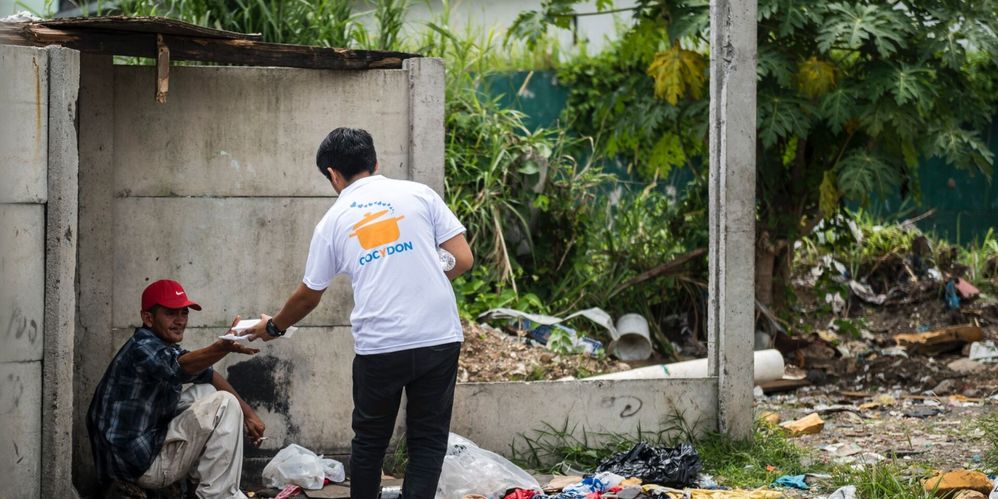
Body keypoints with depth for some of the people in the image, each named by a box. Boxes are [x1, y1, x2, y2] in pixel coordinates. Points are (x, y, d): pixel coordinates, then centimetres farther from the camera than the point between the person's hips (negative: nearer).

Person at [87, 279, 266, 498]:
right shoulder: (142, 348, -18)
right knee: (224, 404, -12)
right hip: (141, 465, -10)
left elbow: (208, 375, 19)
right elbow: (178, 367, -40)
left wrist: (248, 413, 10)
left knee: (207, 391, 21)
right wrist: (225, 347, -57)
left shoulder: (162, 346, 13)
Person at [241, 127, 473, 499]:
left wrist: (273, 327, 38)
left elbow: (308, 296, 19)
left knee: (369, 441, 17)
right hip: (439, 339, 0)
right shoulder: (419, 194, 6)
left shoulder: (333, 221, 9)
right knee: (428, 441, 7)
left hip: (378, 348, 0)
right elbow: (462, 259, 2)